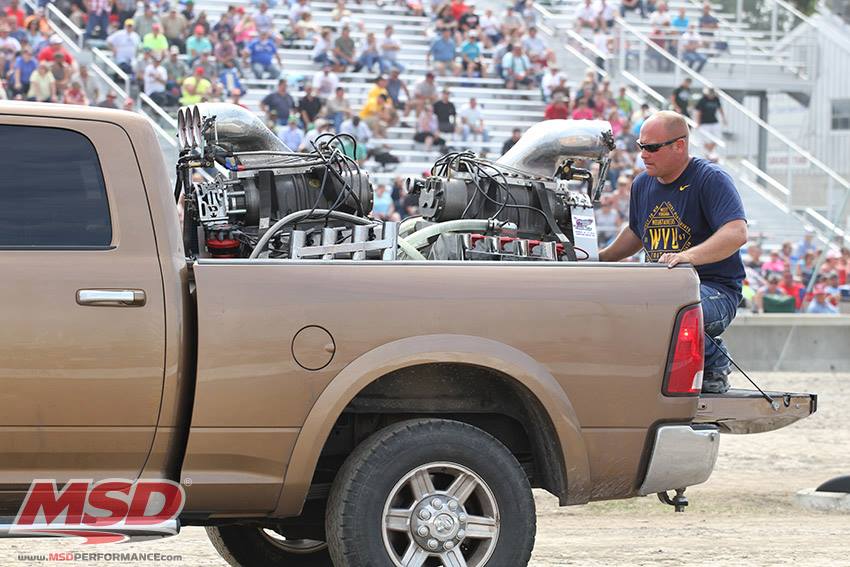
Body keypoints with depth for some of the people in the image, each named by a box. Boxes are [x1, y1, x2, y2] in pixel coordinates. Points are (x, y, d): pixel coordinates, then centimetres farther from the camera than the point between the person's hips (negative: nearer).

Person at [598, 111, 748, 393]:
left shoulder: (711, 179, -10)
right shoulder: (642, 185, 14)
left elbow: (737, 234, -25)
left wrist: (688, 256, -39)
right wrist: (602, 258, 19)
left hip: (714, 289, -7)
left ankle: (713, 363, -10)